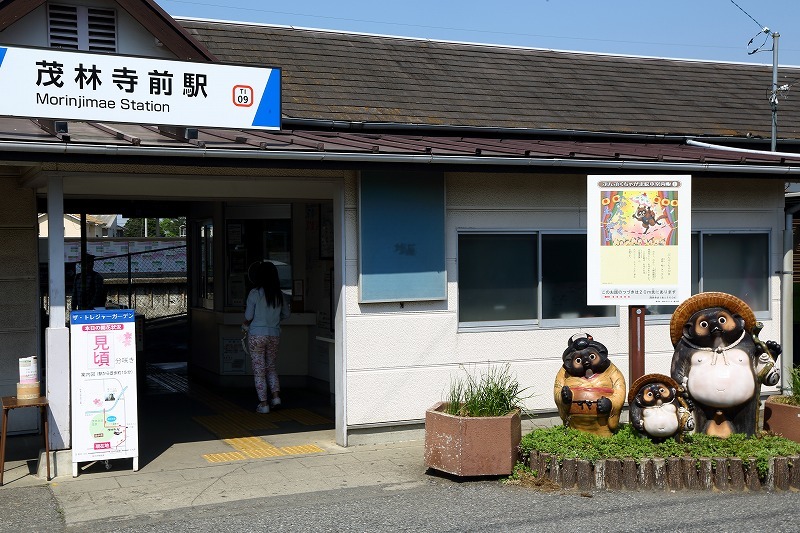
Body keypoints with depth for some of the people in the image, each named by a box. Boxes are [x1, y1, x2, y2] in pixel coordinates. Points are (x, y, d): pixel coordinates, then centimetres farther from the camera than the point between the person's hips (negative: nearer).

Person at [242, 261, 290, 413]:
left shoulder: (255, 293, -11)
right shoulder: (279, 294, 1)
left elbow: (248, 316, -8)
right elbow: (286, 314, 13)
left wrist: (246, 324, 14)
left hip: (257, 335, -4)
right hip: (274, 335, 4)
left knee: (259, 369, 4)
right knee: (271, 366, 20)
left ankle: (263, 404, 5)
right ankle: (276, 396, 5)